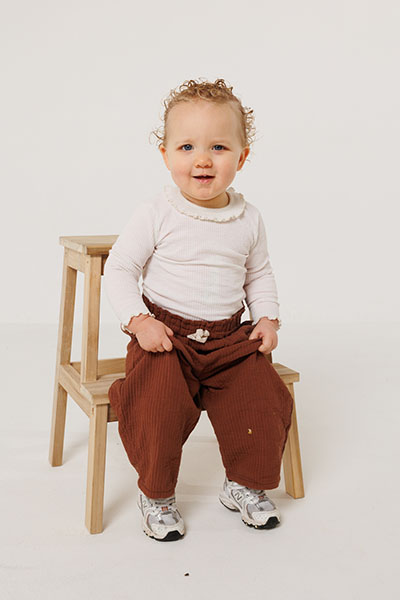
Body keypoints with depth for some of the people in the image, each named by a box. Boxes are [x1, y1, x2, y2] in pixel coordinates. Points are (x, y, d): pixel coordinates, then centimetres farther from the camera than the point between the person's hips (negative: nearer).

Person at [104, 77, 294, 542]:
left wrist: (267, 318, 2)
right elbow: (119, 269, -5)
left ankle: (245, 484, 18)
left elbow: (259, 274, 17)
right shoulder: (156, 214, -10)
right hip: (165, 335, -3)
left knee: (263, 399, -9)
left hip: (230, 337, 4)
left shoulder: (249, 219, 2)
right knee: (159, 408, -22)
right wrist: (138, 320, -17)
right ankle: (156, 493, 6)